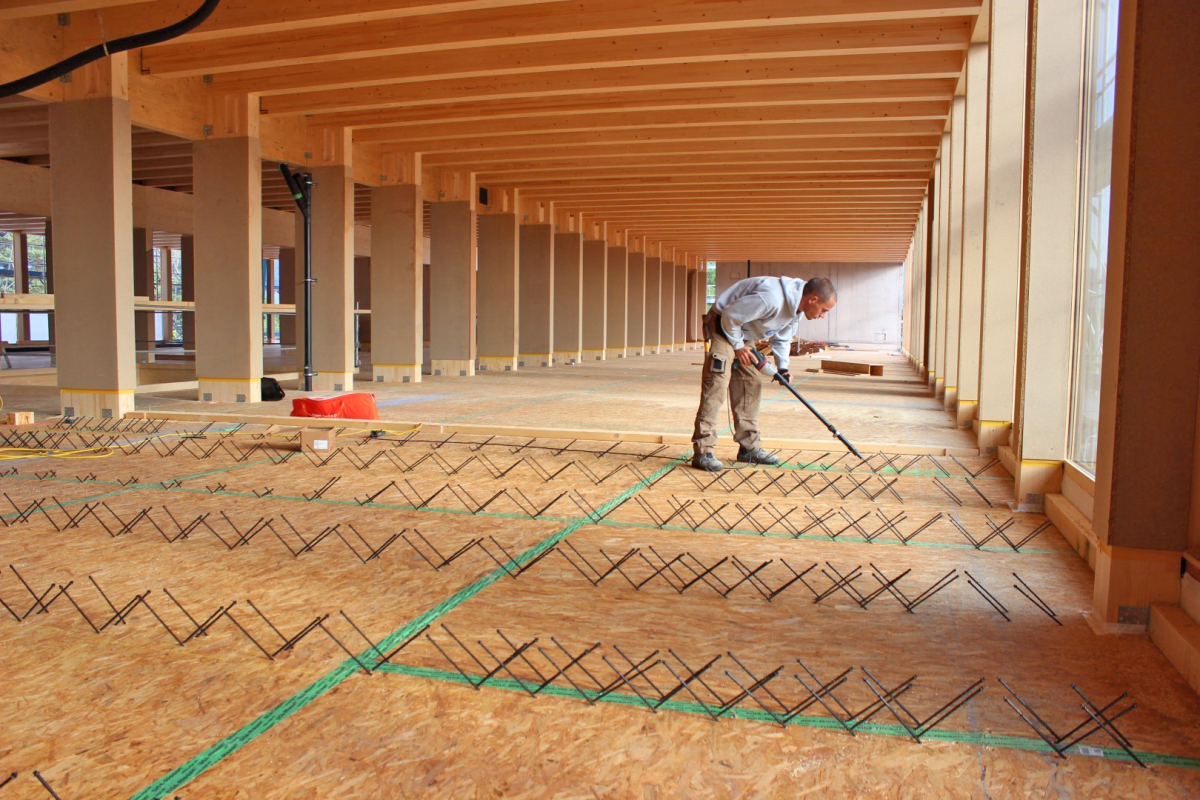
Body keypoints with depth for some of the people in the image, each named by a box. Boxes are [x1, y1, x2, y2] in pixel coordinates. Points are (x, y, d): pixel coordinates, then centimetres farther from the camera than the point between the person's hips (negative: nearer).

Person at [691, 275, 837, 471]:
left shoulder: (796, 306, -2)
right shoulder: (771, 299, -33)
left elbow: (782, 337, 12)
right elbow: (729, 316, -28)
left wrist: (782, 367, -1)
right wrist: (738, 345, -16)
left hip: (741, 334, 10)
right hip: (722, 327, -10)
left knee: (750, 385, 8)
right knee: (716, 386, -17)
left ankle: (750, 447, 15)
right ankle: (703, 452, -19)